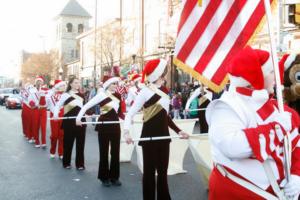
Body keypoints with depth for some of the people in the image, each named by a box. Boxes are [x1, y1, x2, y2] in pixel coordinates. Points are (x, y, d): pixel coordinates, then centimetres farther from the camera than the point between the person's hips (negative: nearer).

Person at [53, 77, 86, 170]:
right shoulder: (65, 95, -2)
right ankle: (66, 163, 19)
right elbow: (58, 105, -6)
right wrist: (55, 114, -22)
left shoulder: (81, 95, 12)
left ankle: (80, 163, 11)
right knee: (68, 142, 4)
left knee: (80, 143, 3)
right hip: (69, 121, -4)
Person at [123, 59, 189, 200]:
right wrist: (126, 132, -30)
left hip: (163, 135, 6)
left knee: (163, 171, 13)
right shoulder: (145, 92, -12)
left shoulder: (165, 91, 9)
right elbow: (130, 113, -15)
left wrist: (178, 131, 13)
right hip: (149, 136, -6)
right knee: (149, 171, 3)